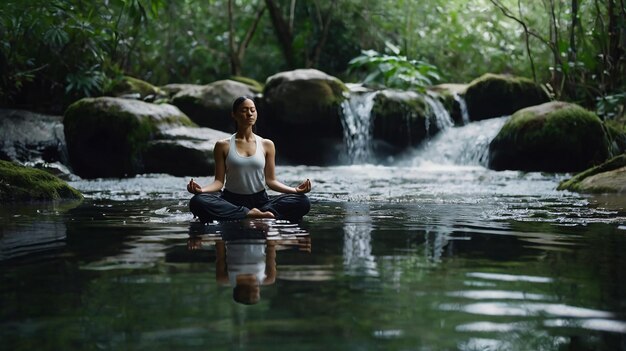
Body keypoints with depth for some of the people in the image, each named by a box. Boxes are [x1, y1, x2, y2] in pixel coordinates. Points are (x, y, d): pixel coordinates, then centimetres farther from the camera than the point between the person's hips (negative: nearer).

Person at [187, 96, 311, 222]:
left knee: (302, 202, -25)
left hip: (260, 200, 2)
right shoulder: (223, 146, 5)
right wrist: (201, 189, -21)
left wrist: (295, 190, -11)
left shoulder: (267, 145, 9)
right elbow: (219, 181, 1)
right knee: (197, 201, -34)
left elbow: (271, 180, 6)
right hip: (231, 200, -2)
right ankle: (251, 215, -31)